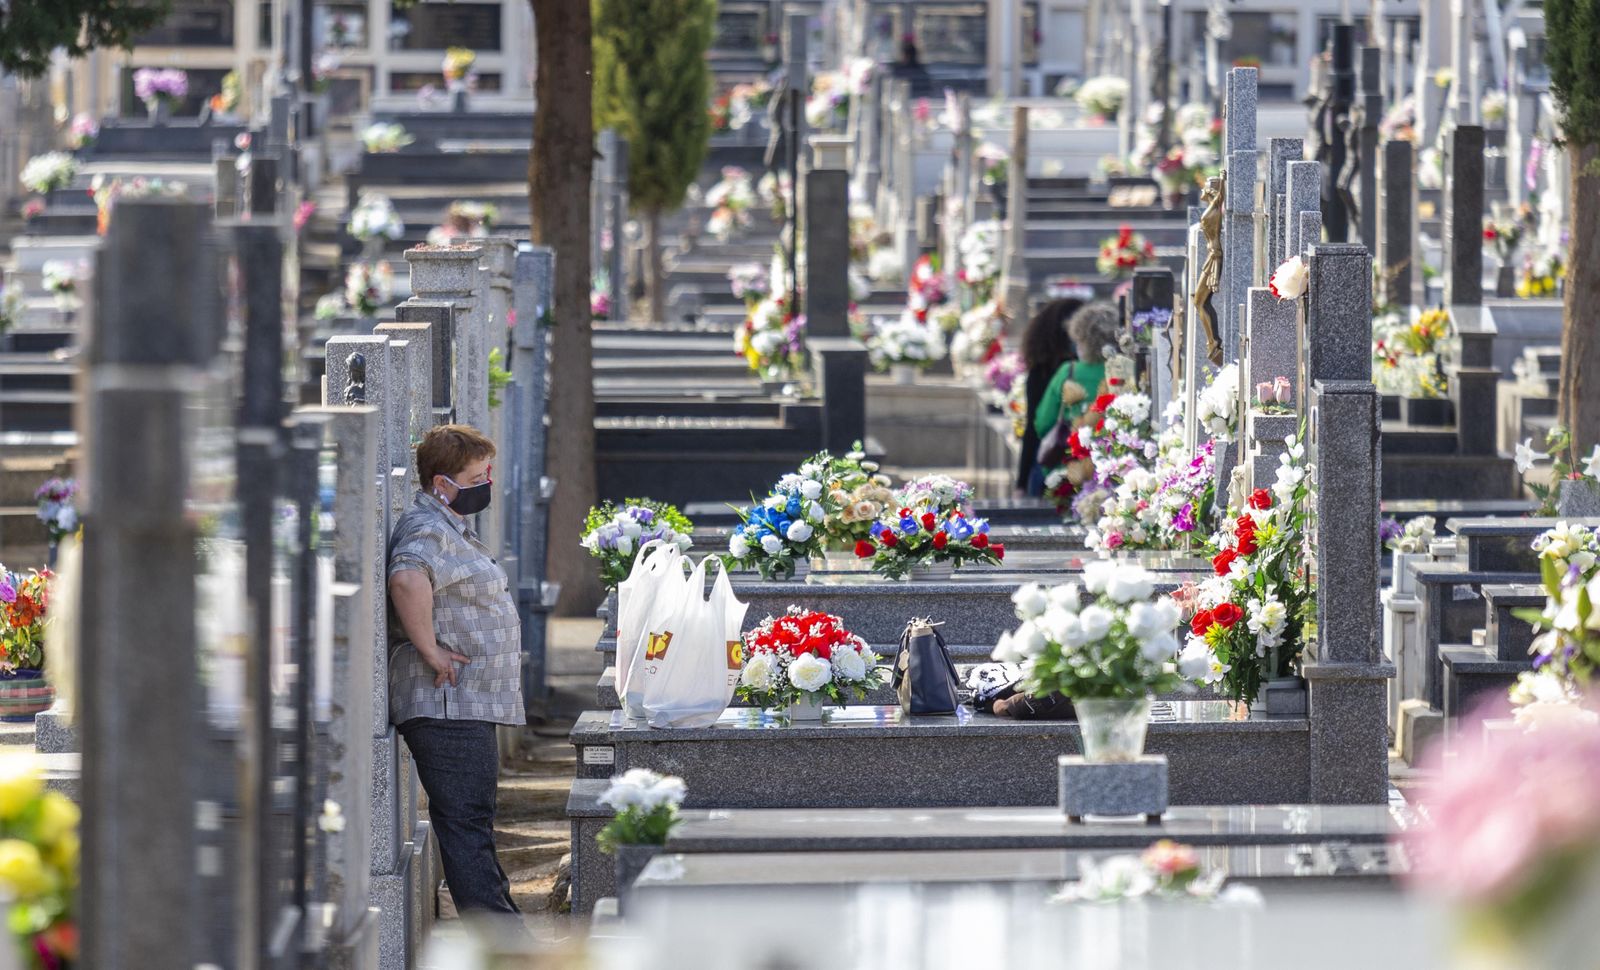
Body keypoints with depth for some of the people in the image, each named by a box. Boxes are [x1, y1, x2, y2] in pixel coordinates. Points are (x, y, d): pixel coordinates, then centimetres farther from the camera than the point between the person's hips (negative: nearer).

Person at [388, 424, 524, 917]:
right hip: (448, 709, -11)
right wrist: (431, 652, -29)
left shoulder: (453, 528, 20)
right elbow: (408, 580, -36)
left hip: (469, 707, 11)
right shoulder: (427, 530, -15)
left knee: (472, 821, 15)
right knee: (466, 822, -11)